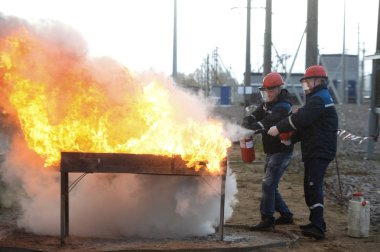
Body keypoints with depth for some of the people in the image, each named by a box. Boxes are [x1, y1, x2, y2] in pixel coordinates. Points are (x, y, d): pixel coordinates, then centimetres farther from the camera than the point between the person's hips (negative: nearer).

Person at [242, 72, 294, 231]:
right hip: (270, 152, 9)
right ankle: (286, 215, 28)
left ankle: (267, 221, -12)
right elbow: (255, 115, -1)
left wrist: (252, 128, -48)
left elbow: (269, 122, -34)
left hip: (282, 151, -9)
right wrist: (247, 122, -24)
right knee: (270, 186, 15)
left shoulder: (283, 107, -18)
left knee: (268, 184, -15)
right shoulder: (267, 103, 10)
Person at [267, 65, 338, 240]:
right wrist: (291, 138, 11)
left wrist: (279, 128, -17)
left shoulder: (319, 99, -13)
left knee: (314, 186, -18)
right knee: (310, 186, 14)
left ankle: (317, 227, -24)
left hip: (320, 151, -11)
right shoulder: (317, 98, 22)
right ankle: (316, 222, 23)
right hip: (314, 151, 11)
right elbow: (306, 125, 22)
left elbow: (300, 118, -24)